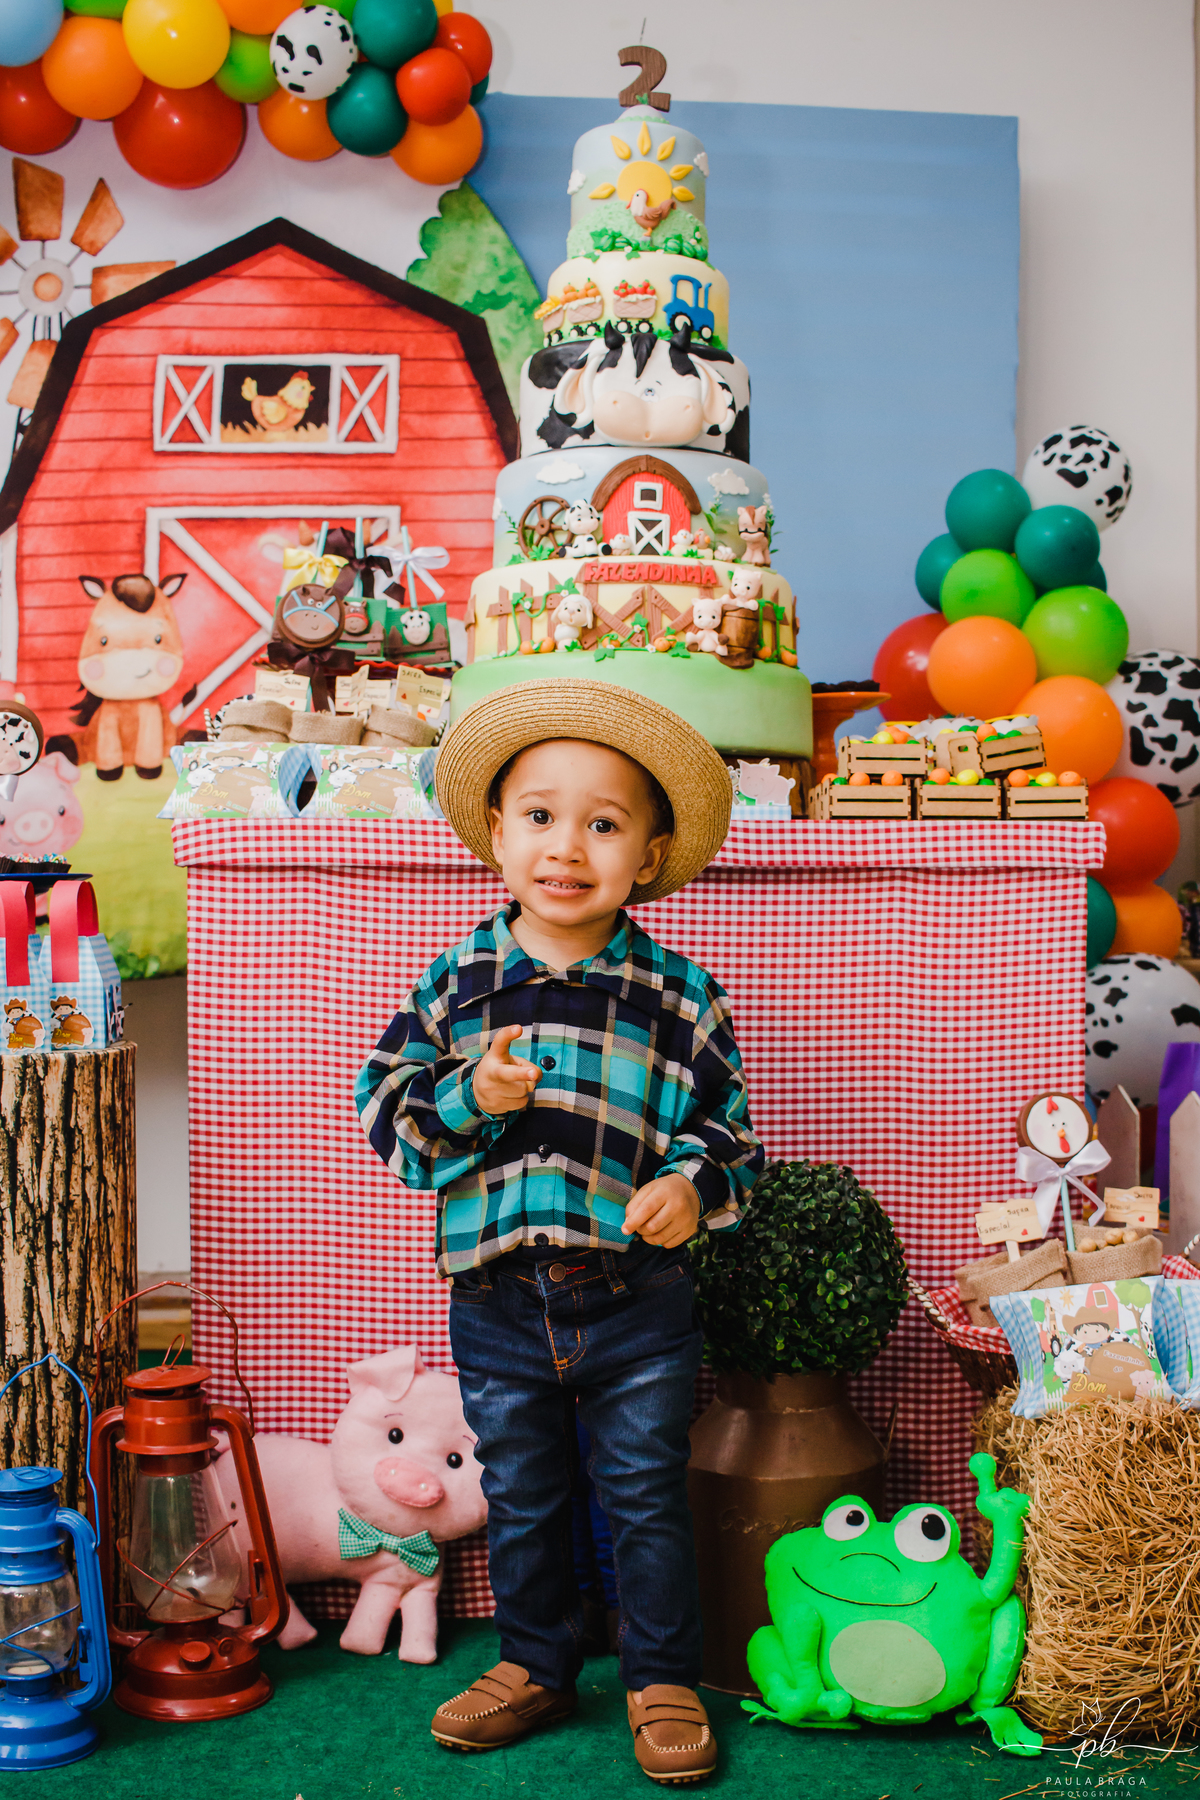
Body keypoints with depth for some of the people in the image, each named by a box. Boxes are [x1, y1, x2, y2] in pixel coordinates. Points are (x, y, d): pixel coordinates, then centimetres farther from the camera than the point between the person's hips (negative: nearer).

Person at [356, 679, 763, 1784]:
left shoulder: (678, 995, -3)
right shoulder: (457, 981, -1)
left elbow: (728, 1124, 4)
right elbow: (385, 1113, -1)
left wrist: (694, 1182, -16)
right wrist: (466, 1099, -19)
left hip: (638, 1302, -1)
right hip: (499, 1303, 2)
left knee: (647, 1497, 11)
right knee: (521, 1501, 17)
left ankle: (664, 1682, 29)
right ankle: (537, 1665, 37)